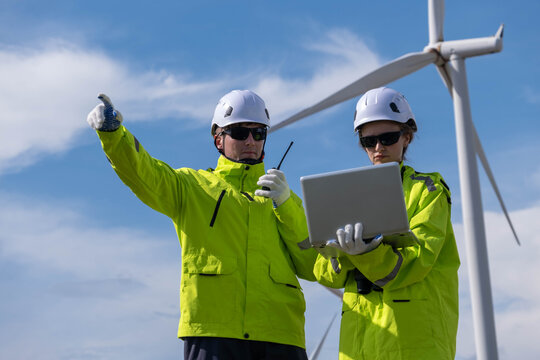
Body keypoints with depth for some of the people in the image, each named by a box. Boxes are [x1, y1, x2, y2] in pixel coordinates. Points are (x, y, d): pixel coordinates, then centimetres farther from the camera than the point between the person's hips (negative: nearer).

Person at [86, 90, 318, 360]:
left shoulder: (284, 199, 22)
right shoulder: (191, 186, 17)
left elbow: (313, 269, 11)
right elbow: (139, 171, -2)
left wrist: (285, 205, 0)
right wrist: (111, 131, -21)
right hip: (212, 331, -2)